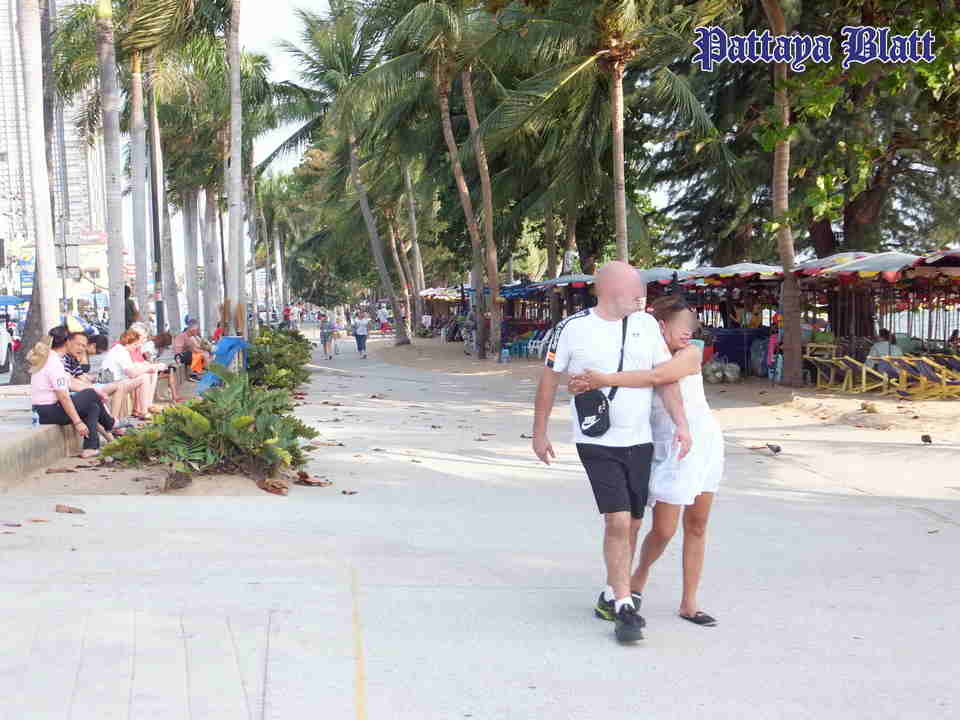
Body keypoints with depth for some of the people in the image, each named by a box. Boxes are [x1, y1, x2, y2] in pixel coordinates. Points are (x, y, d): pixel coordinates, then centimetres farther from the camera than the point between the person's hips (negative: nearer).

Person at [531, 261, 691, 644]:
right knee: (618, 522, -14)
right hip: (598, 444, -5)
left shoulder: (646, 324, 4)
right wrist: (539, 433, 6)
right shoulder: (573, 328, -8)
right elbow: (549, 380, 1)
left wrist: (681, 424, -5)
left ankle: (611, 598, 28)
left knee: (631, 525, 11)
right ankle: (625, 609, -4)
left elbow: (666, 376, 5)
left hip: (640, 441, 5)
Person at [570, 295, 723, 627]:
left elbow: (655, 377, -30)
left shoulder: (691, 354, -11)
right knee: (663, 530, -5)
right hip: (668, 449, -1)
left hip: (705, 442, 1)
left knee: (696, 527, 6)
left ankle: (689, 603, 17)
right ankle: (640, 574, 27)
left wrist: (605, 380, -36)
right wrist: (590, 384, -22)